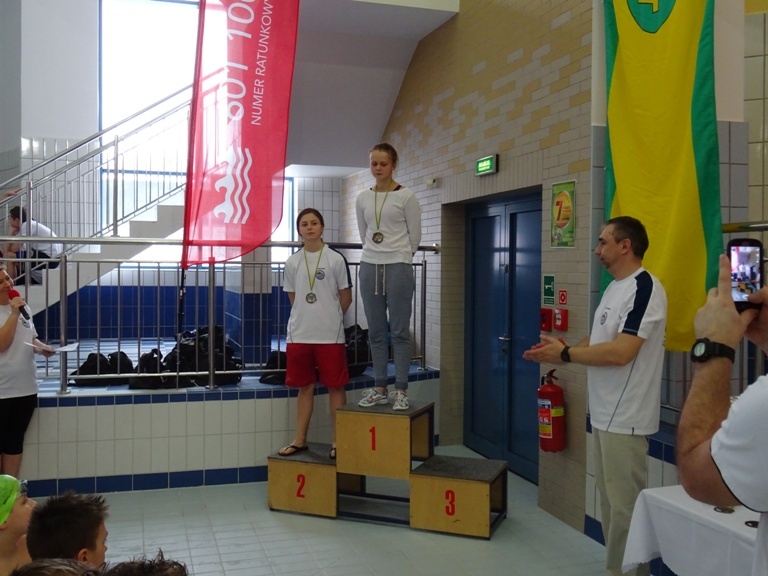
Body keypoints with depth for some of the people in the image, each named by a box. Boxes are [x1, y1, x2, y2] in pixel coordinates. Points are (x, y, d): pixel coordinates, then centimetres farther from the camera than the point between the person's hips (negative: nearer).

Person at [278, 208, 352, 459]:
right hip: (299, 334, 3)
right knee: (304, 387, 12)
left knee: (335, 387, 4)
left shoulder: (336, 259, -5)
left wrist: (330, 319, 9)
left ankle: (337, 441, 15)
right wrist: (308, 317, 11)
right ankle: (300, 440, 21)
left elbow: (346, 298, 1)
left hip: (330, 335, -3)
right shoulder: (292, 262, 6)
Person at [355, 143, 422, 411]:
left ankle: (401, 390, 6)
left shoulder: (406, 196, -4)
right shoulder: (362, 198, 9)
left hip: (398, 268, -4)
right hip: (370, 267, 5)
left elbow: (414, 236, 0)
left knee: (399, 331, 0)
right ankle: (379, 388, 16)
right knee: (376, 332, 8)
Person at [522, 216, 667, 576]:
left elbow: (620, 352, -26)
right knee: (610, 499, 18)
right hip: (604, 413, 10)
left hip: (624, 419, -10)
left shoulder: (644, 288, -18)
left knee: (625, 504, 0)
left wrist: (565, 354, -16)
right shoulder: (614, 287, 14)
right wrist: (560, 351, 3)